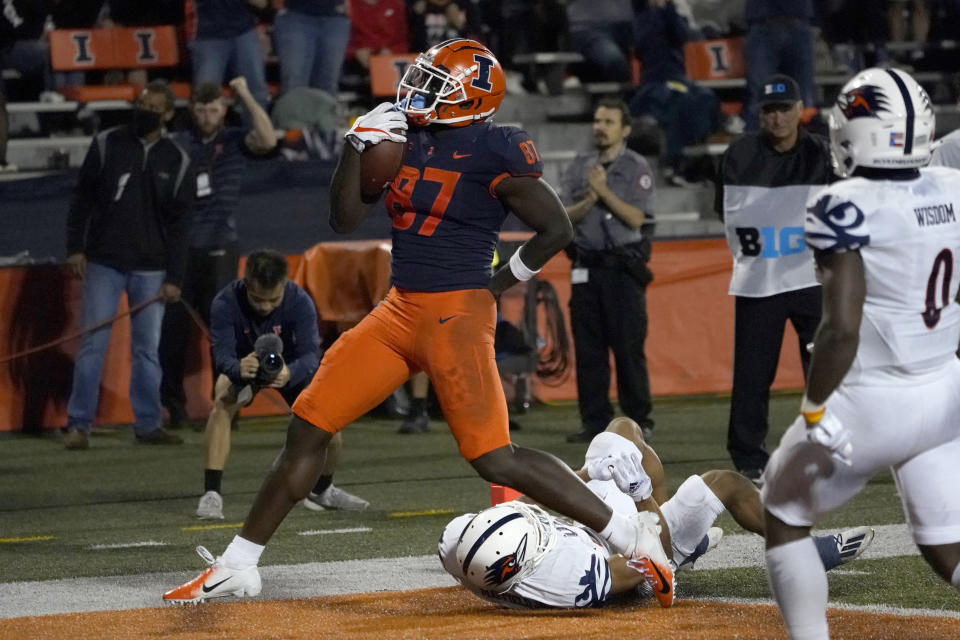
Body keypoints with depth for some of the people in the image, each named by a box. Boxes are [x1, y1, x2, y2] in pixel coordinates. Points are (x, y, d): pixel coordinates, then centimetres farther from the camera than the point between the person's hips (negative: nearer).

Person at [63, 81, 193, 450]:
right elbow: (81, 198, 5)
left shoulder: (177, 161, 4)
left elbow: (179, 224, 4)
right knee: (93, 343, -3)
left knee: (148, 348, 3)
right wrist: (75, 248, -2)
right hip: (103, 263, -1)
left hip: (150, 269, 1)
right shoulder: (107, 145, 2)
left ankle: (148, 424, 10)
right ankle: (78, 424, 1)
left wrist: (174, 277, -1)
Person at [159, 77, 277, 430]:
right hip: (180, 248, 1)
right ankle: (173, 405, 13)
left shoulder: (235, 141, 3)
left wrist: (246, 95, -14)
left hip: (220, 250, -1)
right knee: (174, 328, 3)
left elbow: (268, 140, -17)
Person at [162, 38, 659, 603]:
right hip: (400, 311, 8)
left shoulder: (492, 152, -11)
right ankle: (237, 568, 12)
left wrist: (499, 283, -3)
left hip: (457, 316, -7)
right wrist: (358, 144, 0)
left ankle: (631, 539, -3)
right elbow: (346, 220, 11)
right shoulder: (407, 139, 10)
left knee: (495, 459, -13)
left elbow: (557, 229, -10)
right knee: (308, 428, 4)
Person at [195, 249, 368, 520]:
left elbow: (311, 354, -38)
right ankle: (211, 494, -32)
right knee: (223, 399, -34)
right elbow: (222, 354, -39)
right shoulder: (225, 303, -32)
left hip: (291, 367, 1)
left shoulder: (300, 302, -31)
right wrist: (238, 368, -64)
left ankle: (321, 490, 19)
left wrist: (290, 373, -62)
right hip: (242, 366, -1)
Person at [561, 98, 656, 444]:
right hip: (587, 266, 4)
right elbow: (567, 216, 6)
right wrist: (590, 199, -11)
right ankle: (594, 422, 8)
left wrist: (605, 191, -14)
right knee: (588, 348, 3)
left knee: (629, 346, -6)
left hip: (623, 266, -4)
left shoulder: (637, 168, 1)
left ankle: (639, 421, 0)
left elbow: (636, 217, -9)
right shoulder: (578, 167, 13)